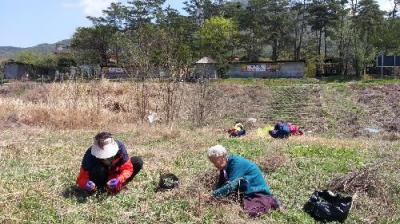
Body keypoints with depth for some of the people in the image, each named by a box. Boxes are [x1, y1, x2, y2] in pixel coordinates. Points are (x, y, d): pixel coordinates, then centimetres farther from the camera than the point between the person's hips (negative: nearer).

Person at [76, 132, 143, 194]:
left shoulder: (119, 147, -27)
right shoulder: (90, 155, -29)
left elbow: (127, 168, -23)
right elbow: (82, 178, -26)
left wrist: (119, 180, -43)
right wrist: (85, 184, -50)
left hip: (115, 176, 2)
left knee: (138, 161, -19)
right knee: (98, 169, -38)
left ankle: (118, 186, -11)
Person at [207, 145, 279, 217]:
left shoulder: (236, 162, -23)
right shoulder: (224, 166, 3)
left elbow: (230, 186, -29)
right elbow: (220, 185, 7)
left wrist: (212, 195, -27)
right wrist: (212, 193, -11)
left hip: (258, 192, -9)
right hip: (246, 192, 9)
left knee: (252, 212, -29)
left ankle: (269, 202, -1)